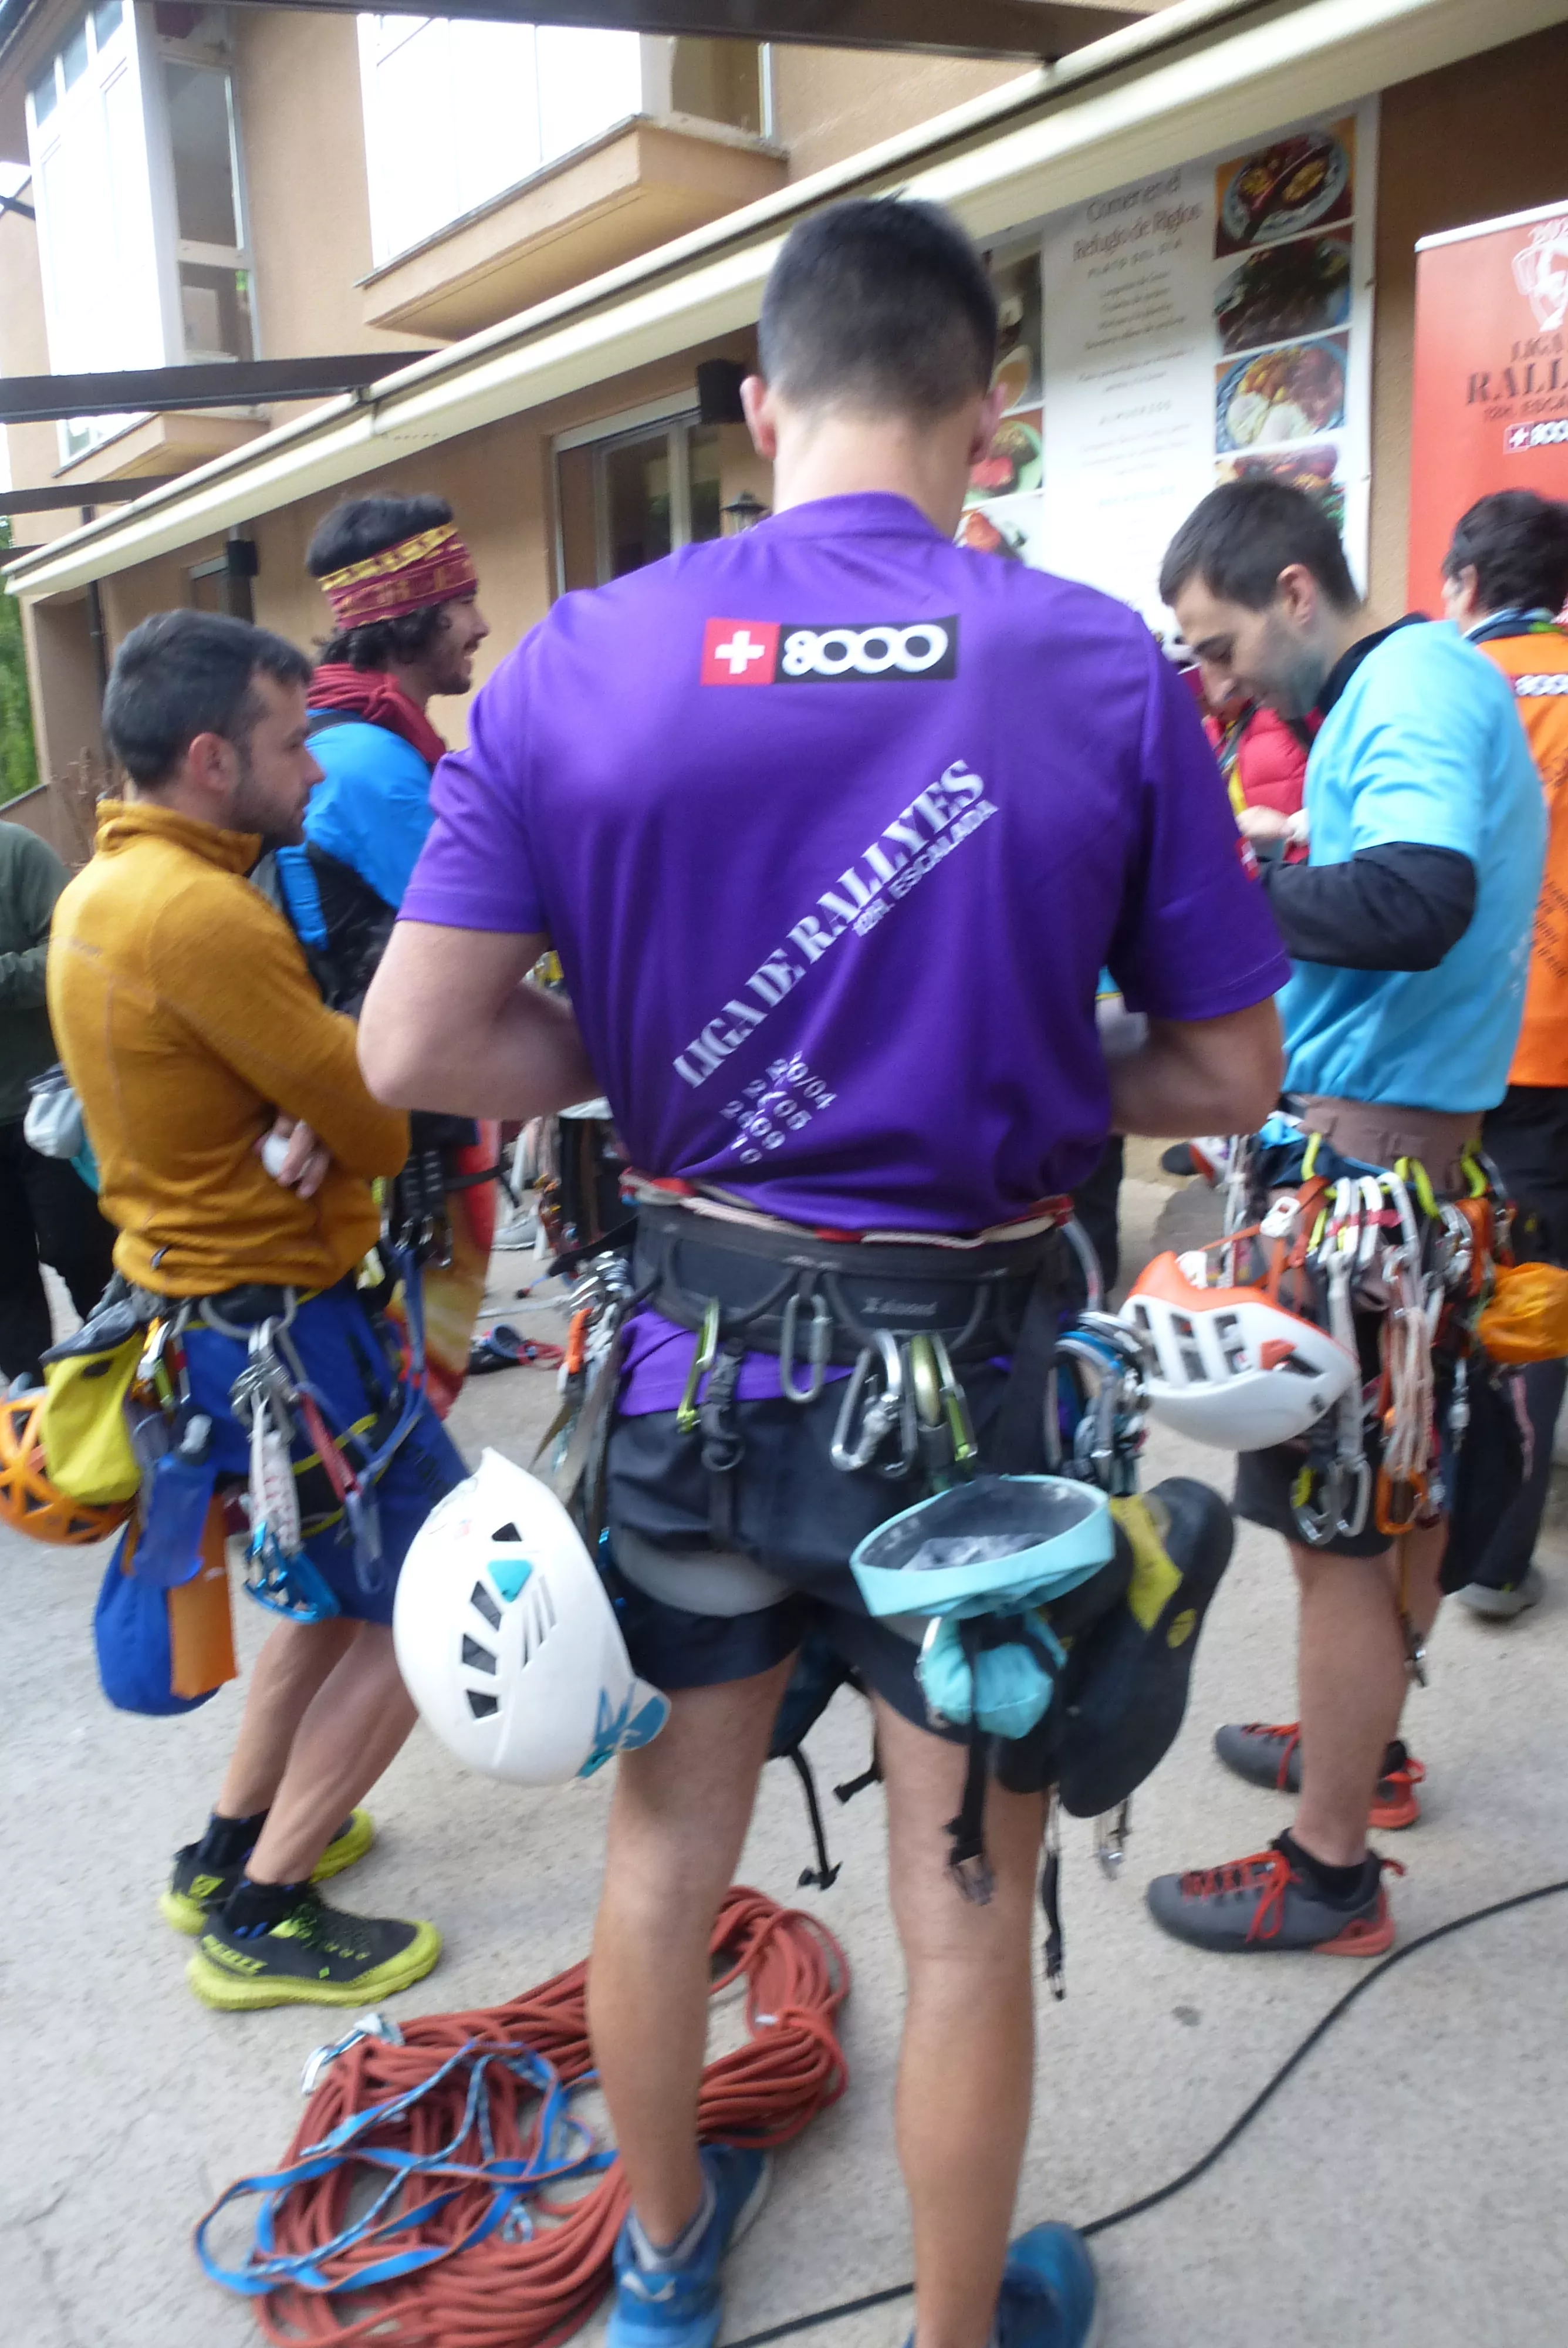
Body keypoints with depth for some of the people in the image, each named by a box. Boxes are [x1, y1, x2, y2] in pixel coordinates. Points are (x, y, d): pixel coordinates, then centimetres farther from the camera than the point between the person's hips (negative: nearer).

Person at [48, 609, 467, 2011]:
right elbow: (389, 1125, -20)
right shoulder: (199, 913, -24)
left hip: (193, 1304, 10)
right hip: (274, 1329, -10)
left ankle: (231, 1852, 36)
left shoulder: (102, 889, 8)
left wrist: (314, 1114, -14)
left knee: (348, 1579, 24)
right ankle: (262, 1922, 15)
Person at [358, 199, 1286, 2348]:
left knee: (667, 1839, 24)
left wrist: (649, 1067, 5)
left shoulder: (582, 662, -7)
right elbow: (1228, 1074, -4)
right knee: (962, 1906, 16)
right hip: (968, 1374, -1)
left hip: (697, 1353, 2)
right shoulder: (1107, 672, -9)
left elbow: (416, 1048, -10)